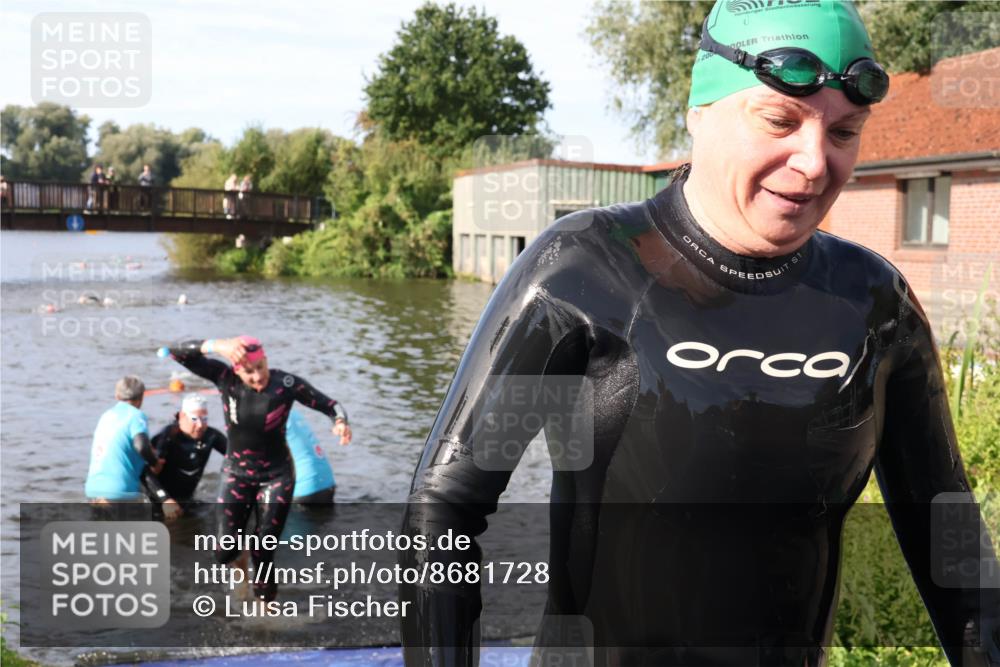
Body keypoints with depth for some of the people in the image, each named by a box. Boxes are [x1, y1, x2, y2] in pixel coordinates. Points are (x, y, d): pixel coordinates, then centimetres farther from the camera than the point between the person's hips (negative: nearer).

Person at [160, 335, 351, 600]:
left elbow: (329, 405, -14)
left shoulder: (286, 383, -19)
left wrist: (340, 423, -37)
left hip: (276, 476, -2)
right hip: (235, 473, 2)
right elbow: (178, 353, -21)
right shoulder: (225, 378, -15)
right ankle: (239, 560, 42)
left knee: (263, 553, 0)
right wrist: (215, 345, -39)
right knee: (224, 553, 4)